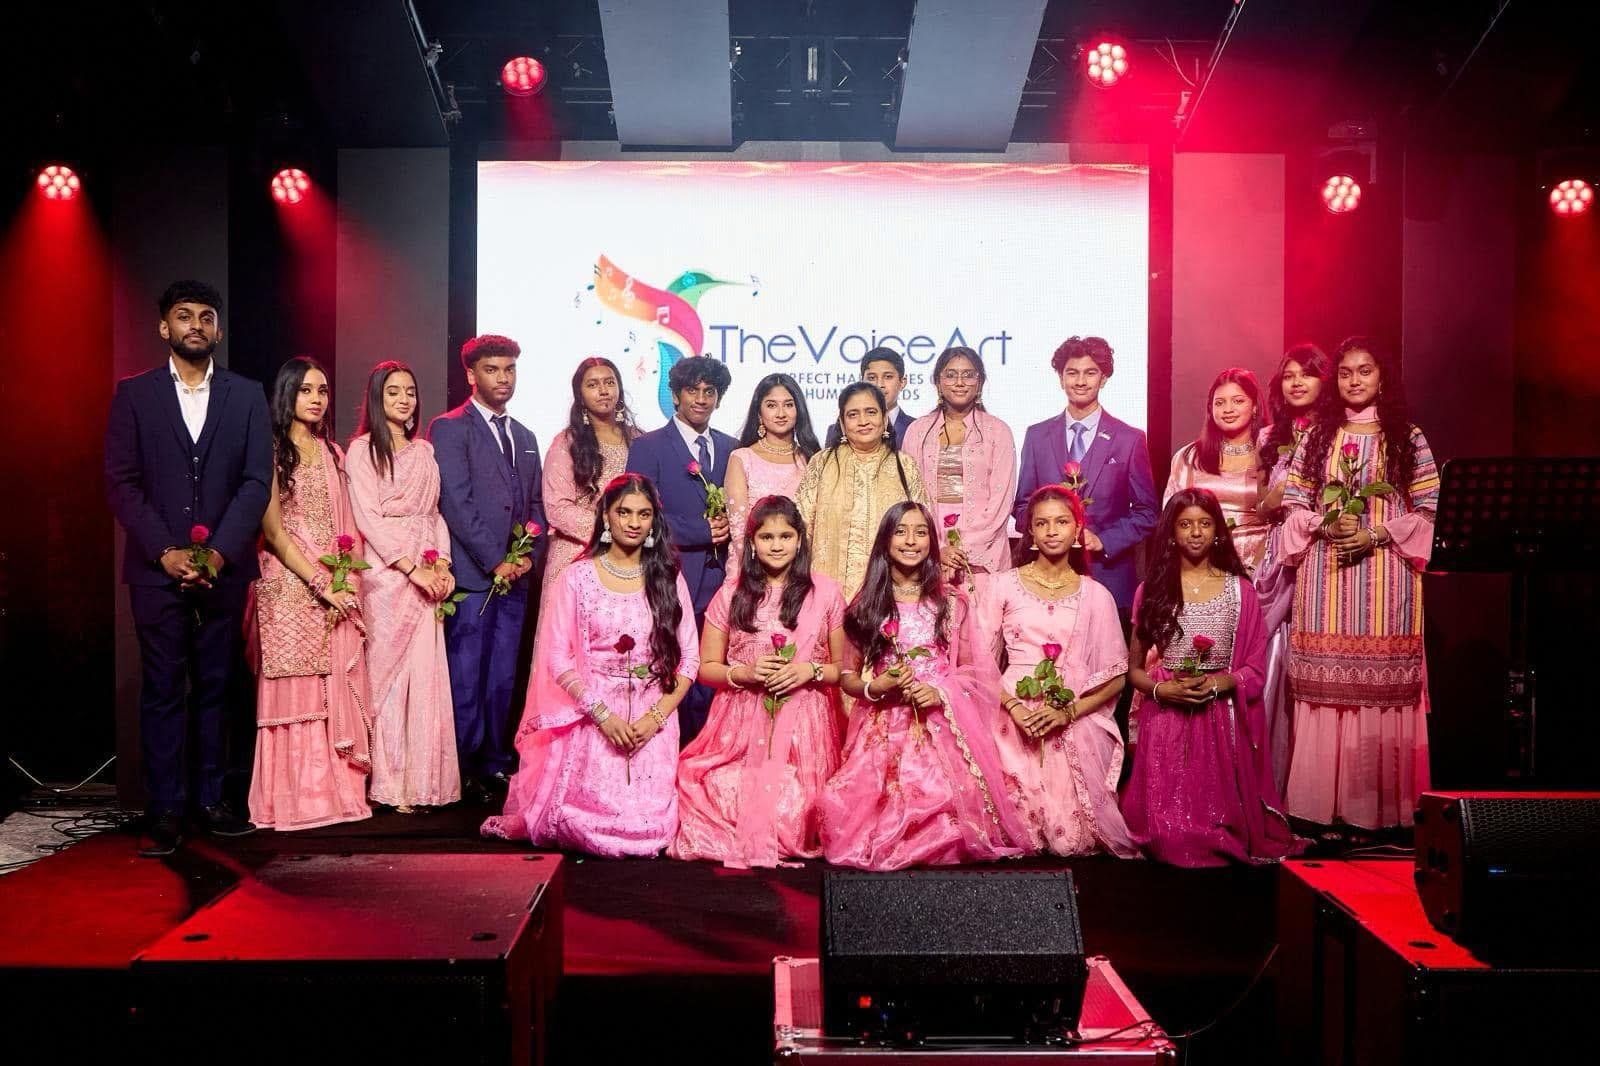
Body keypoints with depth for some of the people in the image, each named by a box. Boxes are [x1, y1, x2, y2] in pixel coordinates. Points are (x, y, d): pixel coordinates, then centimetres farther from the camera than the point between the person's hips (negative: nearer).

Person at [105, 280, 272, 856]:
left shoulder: (246, 395, 7)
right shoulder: (133, 393, 5)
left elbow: (257, 480, 1)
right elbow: (121, 482, 0)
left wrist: (220, 551, -10)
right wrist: (166, 551, -11)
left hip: (224, 565, 1)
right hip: (157, 567, -1)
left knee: (214, 686, 7)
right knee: (163, 690, 1)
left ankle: (209, 798, 15)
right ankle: (165, 809, 7)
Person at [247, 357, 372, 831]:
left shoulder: (333, 454, 16)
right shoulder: (272, 453, -1)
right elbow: (273, 531, -7)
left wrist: (347, 584, 3)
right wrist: (320, 584, -12)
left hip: (338, 589, 5)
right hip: (290, 584, -5)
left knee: (337, 690, 4)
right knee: (296, 691, -4)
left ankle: (338, 789, 10)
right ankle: (297, 797, 2)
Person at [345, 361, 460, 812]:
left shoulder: (424, 451, 18)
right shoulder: (363, 449, 0)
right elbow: (367, 517, -8)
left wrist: (442, 564, 1)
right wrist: (412, 567, -13)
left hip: (427, 574, 5)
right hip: (386, 571, -5)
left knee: (425, 673, 1)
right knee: (387, 672, -4)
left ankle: (421, 780, 6)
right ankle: (389, 783, 1)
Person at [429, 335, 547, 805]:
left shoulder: (524, 437, 19)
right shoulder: (450, 428, -2)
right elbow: (456, 502, -10)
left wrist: (529, 555, 3)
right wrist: (495, 561, -12)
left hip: (514, 576, 6)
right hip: (472, 573, -6)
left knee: (503, 678, 9)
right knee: (466, 678, -4)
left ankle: (496, 766, 16)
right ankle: (461, 773, 4)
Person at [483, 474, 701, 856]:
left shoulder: (669, 579, 8)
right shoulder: (577, 577, 2)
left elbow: (688, 658, 5)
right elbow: (558, 657, -3)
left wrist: (656, 716, -9)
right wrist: (603, 714, -13)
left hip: (654, 721, 2)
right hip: (592, 719, -2)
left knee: (651, 830, -10)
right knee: (594, 826, -9)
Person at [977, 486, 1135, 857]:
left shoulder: (1095, 595, 11)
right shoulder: (1001, 586, 8)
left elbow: (1115, 677, 8)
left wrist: (1069, 712, -8)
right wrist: (1014, 707, -12)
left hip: (1076, 724, 1)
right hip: (1013, 721, 0)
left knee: (1070, 840, -14)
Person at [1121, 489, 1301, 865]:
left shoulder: (1239, 589, 7)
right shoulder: (1152, 589, 7)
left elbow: (1256, 667, 5)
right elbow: (1134, 669, 8)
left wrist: (1220, 683, -14)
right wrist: (1161, 689, -13)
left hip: (1222, 717, 0)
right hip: (1166, 717, 0)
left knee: (1218, 814, -4)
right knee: (1169, 835, -7)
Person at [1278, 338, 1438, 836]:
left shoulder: (1407, 437, 7)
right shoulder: (1317, 436, 12)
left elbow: (1429, 510, 2)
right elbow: (1292, 503, 9)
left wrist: (1377, 535, -10)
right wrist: (1325, 525, -10)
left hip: (1386, 575, -1)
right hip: (1325, 576, 1)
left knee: (1380, 683, -4)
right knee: (1326, 682, -1)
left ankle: (1378, 805, 3)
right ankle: (1324, 804, 5)